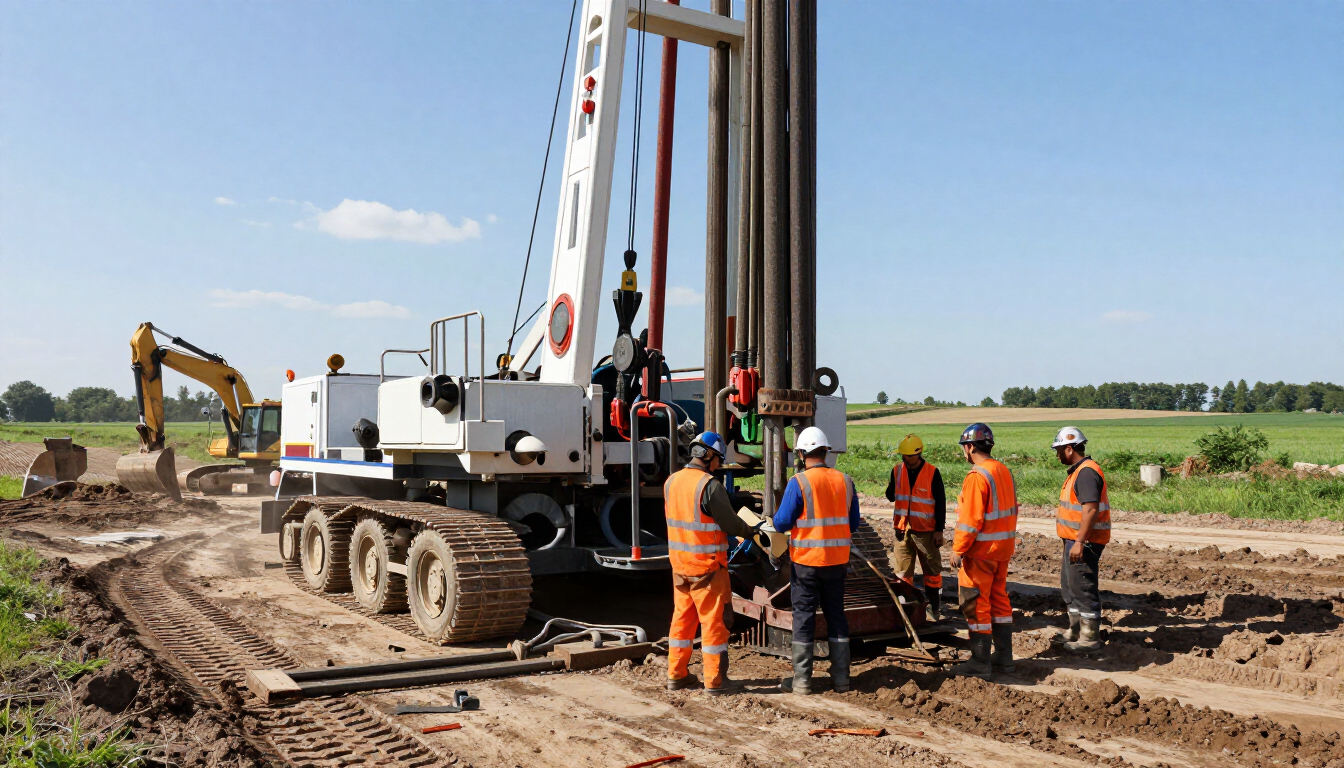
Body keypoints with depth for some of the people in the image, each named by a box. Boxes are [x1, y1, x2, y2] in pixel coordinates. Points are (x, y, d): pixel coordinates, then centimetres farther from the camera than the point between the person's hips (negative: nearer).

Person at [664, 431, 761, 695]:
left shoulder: (671, 482, 4)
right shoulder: (710, 486, -18)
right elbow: (730, 523, -14)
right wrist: (752, 532, 5)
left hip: (679, 562, 7)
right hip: (707, 564, -7)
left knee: (682, 616, 16)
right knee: (714, 620, 3)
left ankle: (676, 675, 22)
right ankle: (715, 680, 8)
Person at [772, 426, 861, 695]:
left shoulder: (798, 483, -13)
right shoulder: (845, 481, 2)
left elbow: (781, 523, -12)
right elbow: (853, 523, 9)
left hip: (806, 560, -4)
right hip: (837, 560, 4)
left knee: (804, 616, 5)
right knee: (836, 615, 14)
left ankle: (801, 680, 10)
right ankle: (841, 678, 20)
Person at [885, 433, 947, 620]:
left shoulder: (932, 473, -9)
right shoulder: (897, 471, 2)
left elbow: (941, 503, -5)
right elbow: (891, 497, 9)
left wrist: (939, 530, -7)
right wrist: (890, 488, -15)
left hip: (926, 531, -4)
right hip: (902, 529, 4)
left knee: (932, 570, 5)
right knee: (903, 571, 9)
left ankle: (934, 608, 16)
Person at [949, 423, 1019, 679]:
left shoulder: (977, 476, -19)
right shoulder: (1004, 471, 8)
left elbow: (971, 519, -22)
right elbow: (1011, 510, 14)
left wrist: (958, 549, -15)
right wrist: (1008, 542, 21)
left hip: (981, 551, -9)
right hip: (1003, 547, 9)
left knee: (976, 605, -1)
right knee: (999, 600, 16)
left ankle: (980, 664, 5)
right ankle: (1003, 657, 24)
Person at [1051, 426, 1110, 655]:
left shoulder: (1086, 473, -19)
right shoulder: (1079, 471, 16)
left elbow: (1091, 510, -26)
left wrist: (1079, 542, -28)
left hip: (1083, 542, -11)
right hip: (1075, 540, 11)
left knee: (1083, 589, -5)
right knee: (1070, 587, 19)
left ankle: (1090, 639, 3)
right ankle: (1075, 631, 30)